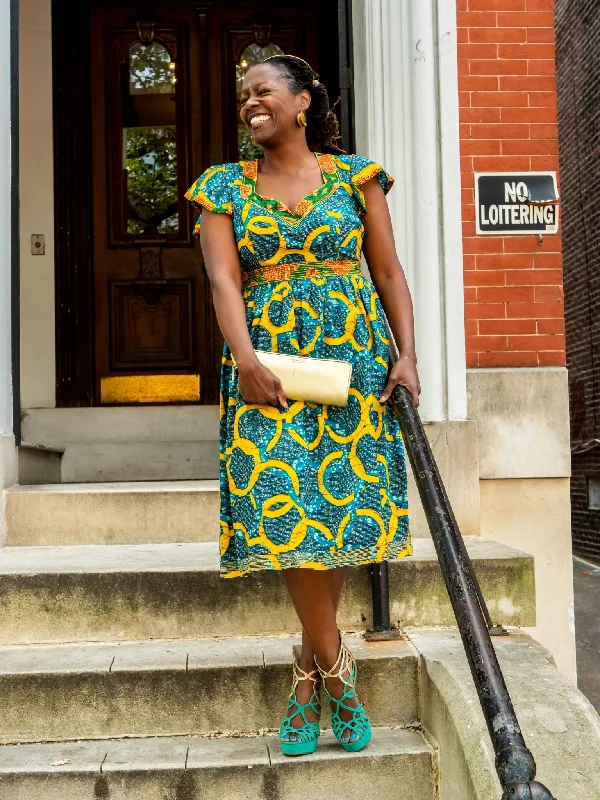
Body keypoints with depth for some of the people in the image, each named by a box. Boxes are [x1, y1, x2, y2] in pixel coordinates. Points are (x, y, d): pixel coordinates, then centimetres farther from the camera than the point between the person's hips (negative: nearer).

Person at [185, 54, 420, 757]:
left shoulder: (354, 176, 10)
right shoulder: (225, 187, 10)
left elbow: (389, 274, 9)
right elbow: (223, 280, -3)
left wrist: (406, 355, -3)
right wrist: (246, 362, -18)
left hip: (356, 361, 1)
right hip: (269, 368, 0)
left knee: (343, 506, -1)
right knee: (287, 511, -11)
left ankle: (307, 673, 14)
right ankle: (337, 675, 2)